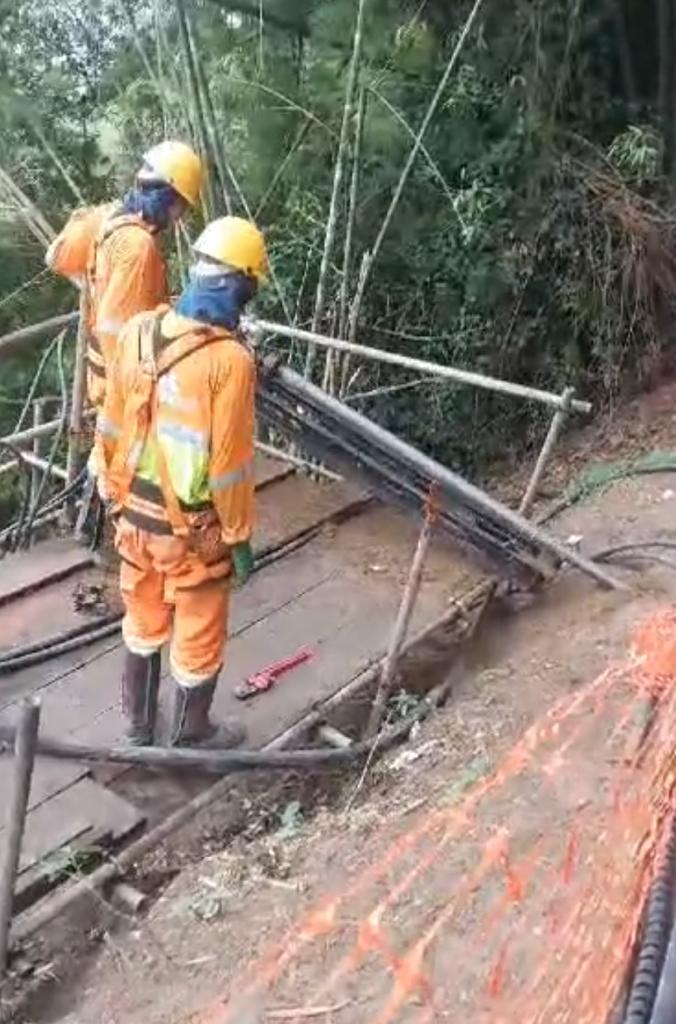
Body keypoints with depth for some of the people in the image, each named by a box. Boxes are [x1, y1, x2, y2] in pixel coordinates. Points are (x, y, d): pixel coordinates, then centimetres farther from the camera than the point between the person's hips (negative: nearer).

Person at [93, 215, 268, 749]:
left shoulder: (137, 331, -5)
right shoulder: (230, 359, -24)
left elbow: (111, 427, 4)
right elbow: (229, 464, -19)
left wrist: (115, 490, 18)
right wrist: (240, 536, -6)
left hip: (136, 515, 6)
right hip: (193, 529, -6)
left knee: (144, 624, 25)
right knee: (199, 640, 16)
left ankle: (139, 728, 44)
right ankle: (191, 737, 36)